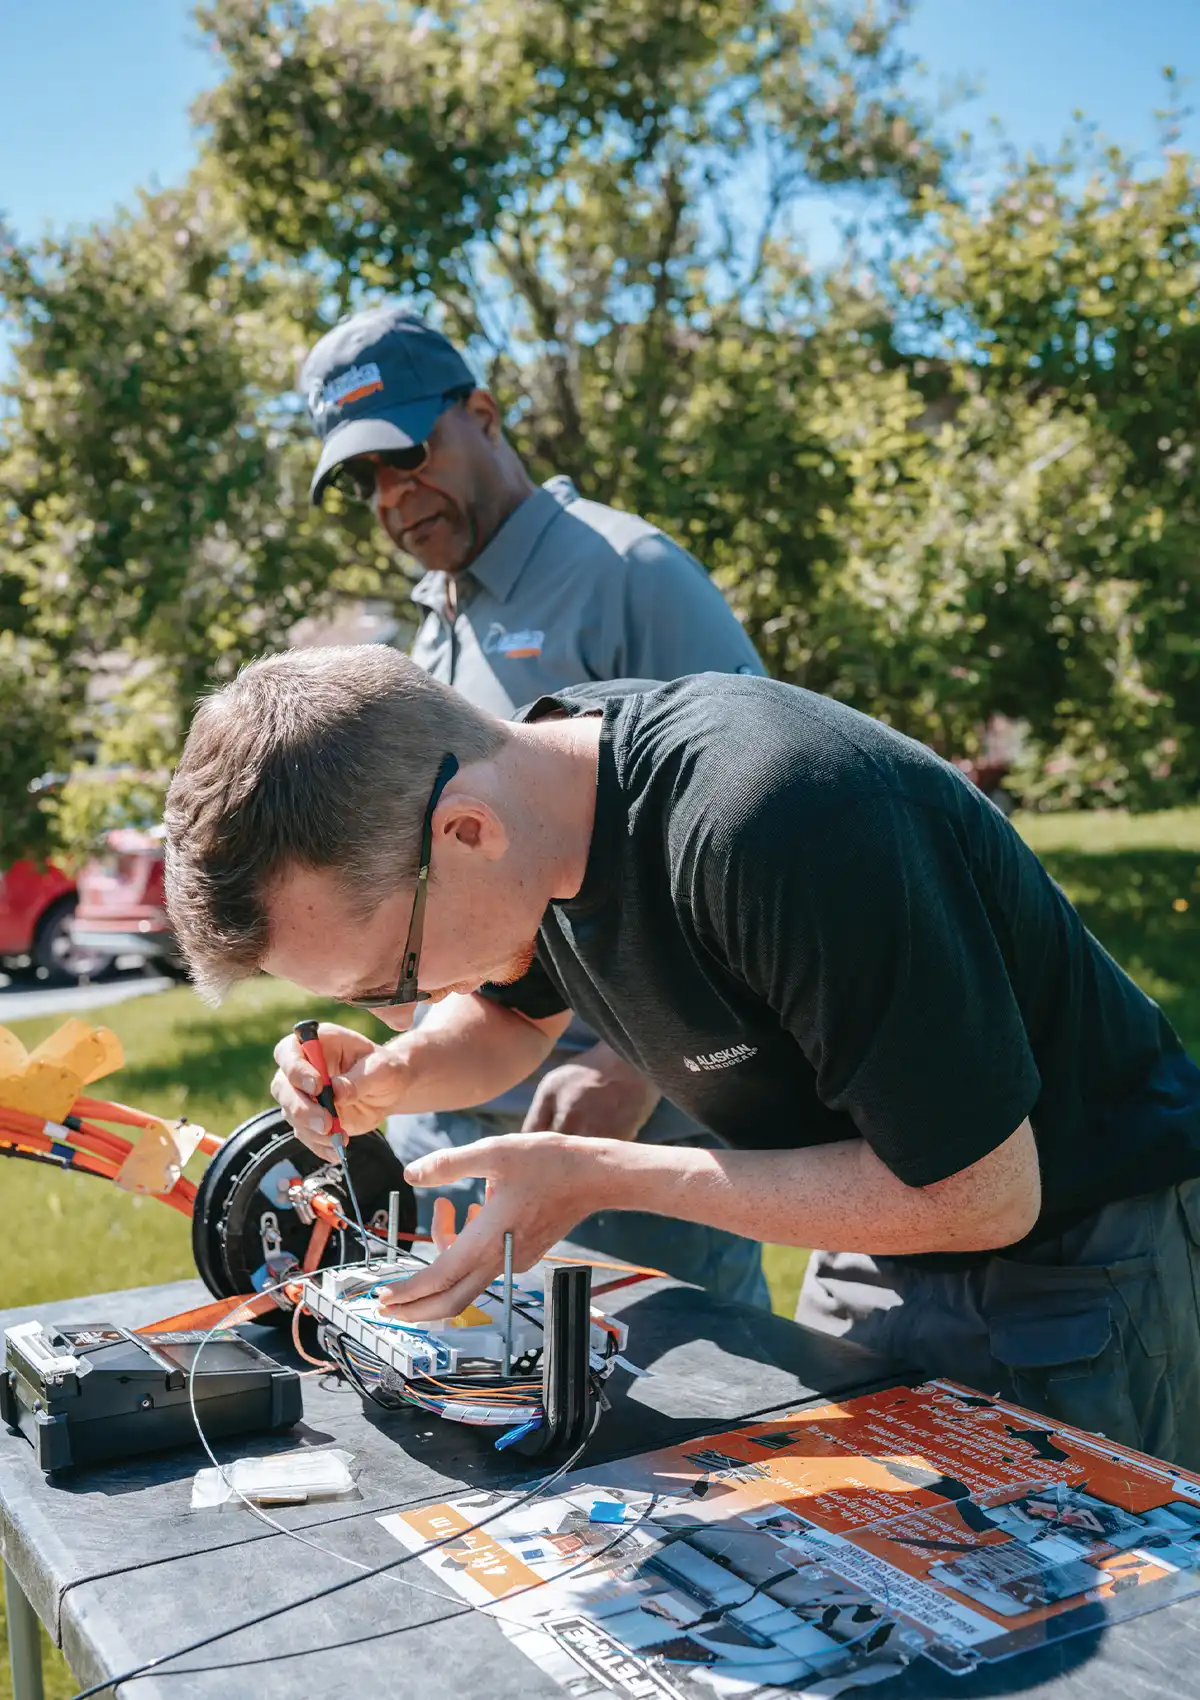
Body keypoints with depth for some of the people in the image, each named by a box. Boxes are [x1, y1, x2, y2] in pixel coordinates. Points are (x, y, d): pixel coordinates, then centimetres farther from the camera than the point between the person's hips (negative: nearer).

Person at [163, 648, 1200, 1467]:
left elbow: (981, 1197, -29)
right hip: (888, 1228, 7)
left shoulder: (774, 827, -38)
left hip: (1069, 1246, -6)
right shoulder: (515, 781, -12)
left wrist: (602, 1177, -27)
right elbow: (516, 1015, 11)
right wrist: (387, 1076, -12)